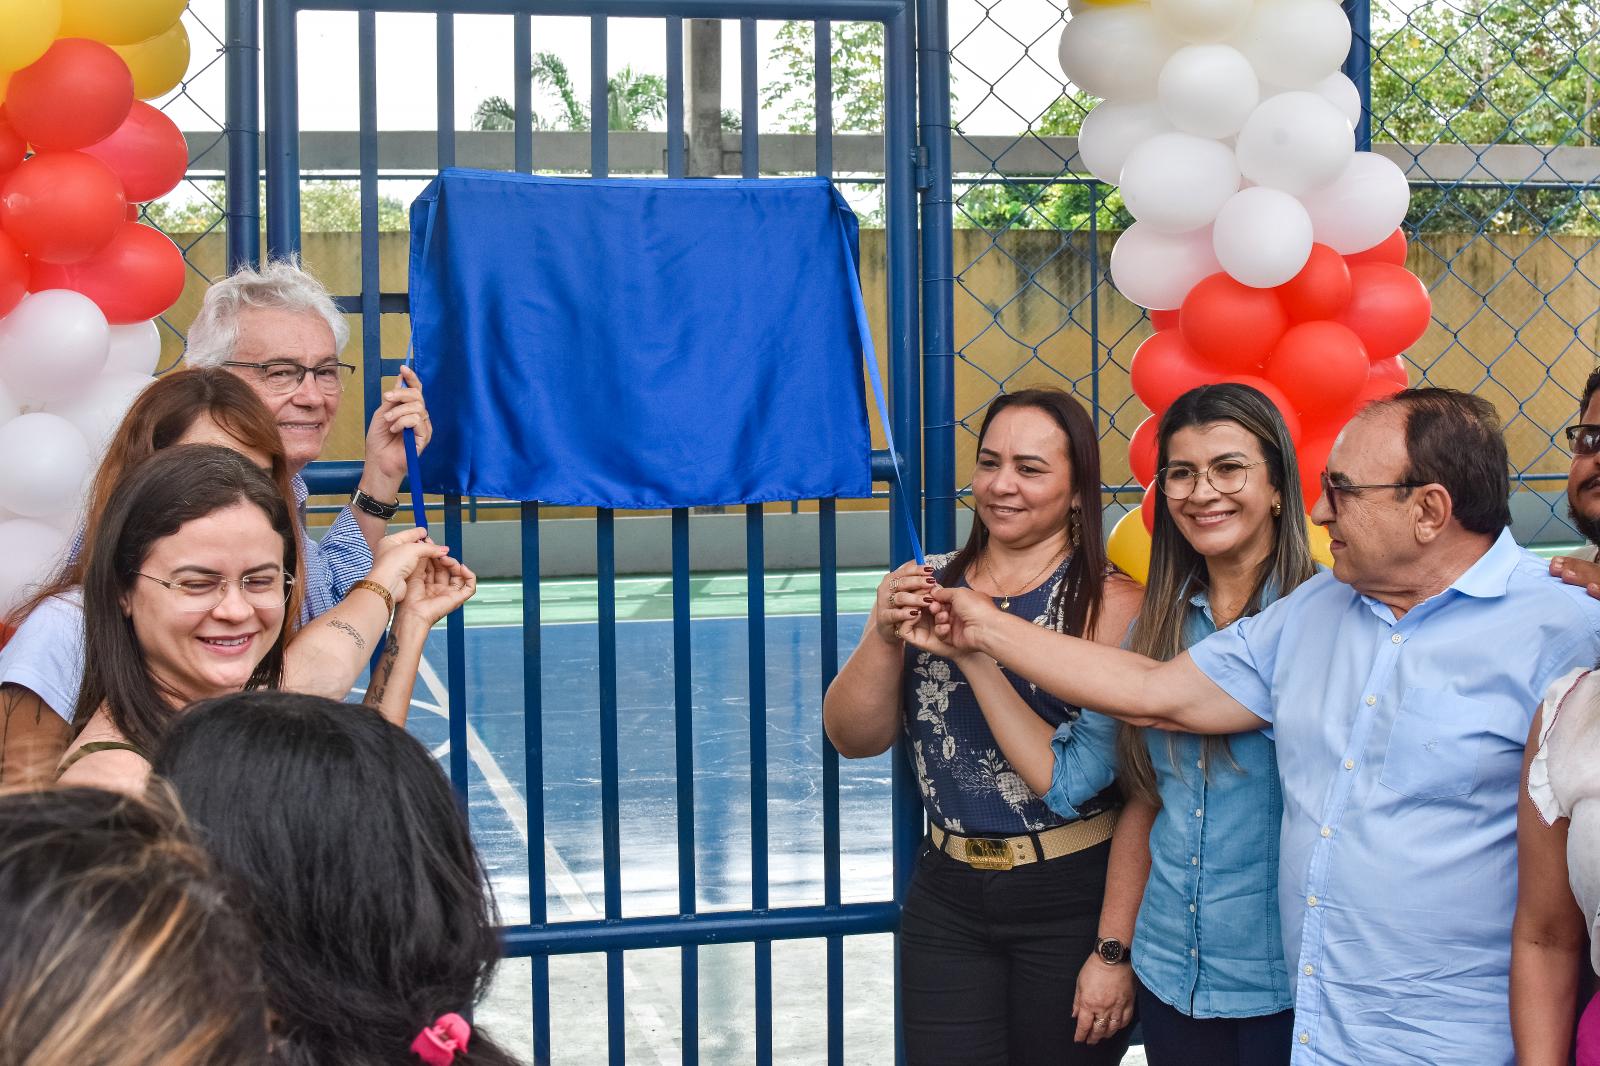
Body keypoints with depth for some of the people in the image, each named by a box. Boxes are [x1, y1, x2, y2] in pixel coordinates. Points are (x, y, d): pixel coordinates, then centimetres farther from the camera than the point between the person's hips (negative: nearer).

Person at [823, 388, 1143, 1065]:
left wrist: (974, 647, -23)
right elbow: (854, 739, -1)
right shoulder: (928, 585, 4)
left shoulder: (1111, 603, -11)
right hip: (946, 892, 4)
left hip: (1070, 899, -4)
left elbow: (1075, 781, -19)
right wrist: (885, 635, -18)